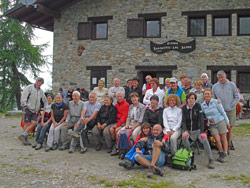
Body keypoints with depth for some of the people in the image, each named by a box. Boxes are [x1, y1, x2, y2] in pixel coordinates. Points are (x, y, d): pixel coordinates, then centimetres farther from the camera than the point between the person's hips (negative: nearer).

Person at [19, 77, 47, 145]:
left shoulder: (41, 91, 17)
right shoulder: (29, 87, -2)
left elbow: (45, 100, 26)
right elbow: (23, 96, -10)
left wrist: (45, 107, 15)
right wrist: (25, 105, -17)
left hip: (34, 110, 6)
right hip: (27, 108, -6)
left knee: (34, 123, -9)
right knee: (27, 123, -5)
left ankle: (23, 135, 0)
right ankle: (25, 139, 5)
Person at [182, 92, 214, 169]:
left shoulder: (198, 106, -3)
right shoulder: (184, 108, 1)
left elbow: (201, 119, -10)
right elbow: (183, 120, -7)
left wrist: (202, 132, -20)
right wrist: (185, 131, -25)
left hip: (197, 129, -1)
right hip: (187, 130, 1)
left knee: (204, 140, -26)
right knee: (184, 137, -29)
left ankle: (210, 160, -18)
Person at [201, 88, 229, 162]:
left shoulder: (216, 102, -12)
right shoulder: (203, 105, 0)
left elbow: (223, 112, -5)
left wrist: (227, 122, -2)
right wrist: (209, 118, -9)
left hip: (221, 122, -2)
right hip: (212, 124, 3)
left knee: (224, 139, 3)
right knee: (217, 140, -6)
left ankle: (225, 154, 14)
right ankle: (221, 153, 12)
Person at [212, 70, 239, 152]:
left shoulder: (231, 85, 2)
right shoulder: (215, 86, 6)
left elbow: (237, 97, 5)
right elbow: (213, 98, 12)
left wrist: (232, 105, -4)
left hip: (231, 110, 0)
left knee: (229, 128, 4)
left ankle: (229, 144, 13)